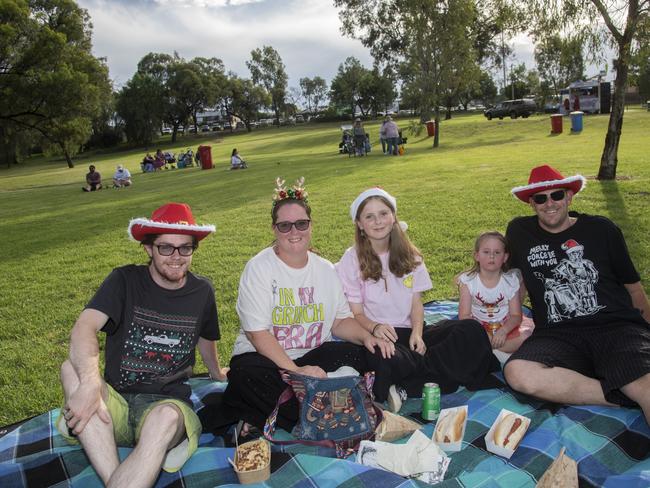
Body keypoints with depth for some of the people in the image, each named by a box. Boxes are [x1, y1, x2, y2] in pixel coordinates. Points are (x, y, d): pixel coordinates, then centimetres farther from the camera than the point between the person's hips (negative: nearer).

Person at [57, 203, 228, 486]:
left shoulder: (202, 292, 5)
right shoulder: (125, 280, -4)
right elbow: (83, 329, -20)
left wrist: (217, 373, 43)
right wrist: (90, 383, -38)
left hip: (167, 402, 0)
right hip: (116, 402, 1)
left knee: (164, 418, -37)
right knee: (73, 369, -31)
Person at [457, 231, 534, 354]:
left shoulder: (511, 280, -6)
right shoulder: (467, 280, -10)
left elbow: (516, 315, -7)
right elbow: (464, 315, -13)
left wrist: (503, 331, -27)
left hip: (505, 327, 2)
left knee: (526, 335, -27)